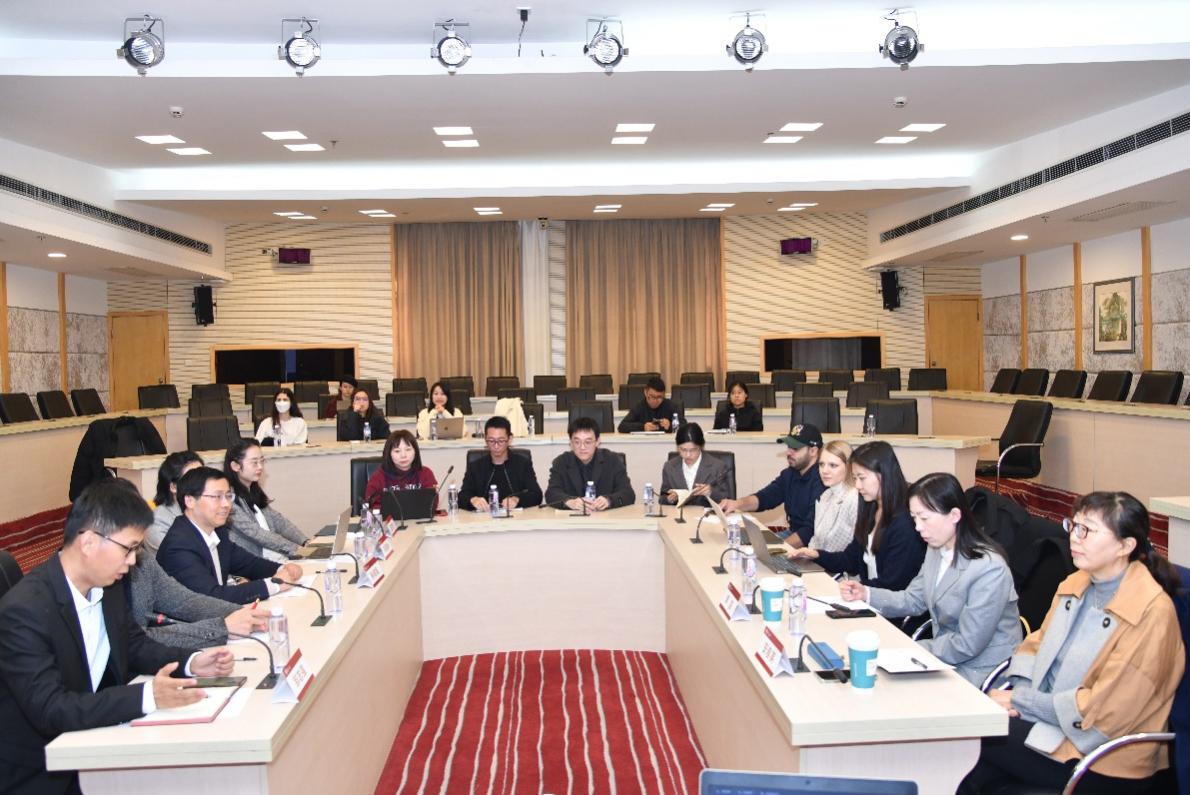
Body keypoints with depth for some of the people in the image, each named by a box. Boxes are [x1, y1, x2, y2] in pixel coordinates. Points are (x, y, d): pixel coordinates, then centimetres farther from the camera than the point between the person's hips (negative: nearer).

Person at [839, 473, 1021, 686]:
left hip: (977, 672, -7)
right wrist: (865, 594, -3)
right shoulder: (936, 549, 2)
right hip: (945, 658, 7)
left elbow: (967, 646, -21)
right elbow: (914, 600, 12)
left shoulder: (989, 569, -24)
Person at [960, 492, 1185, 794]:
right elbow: (1037, 644, 11)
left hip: (1101, 760, -6)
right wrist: (1021, 692, -8)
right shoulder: (1076, 583, 6)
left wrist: (1022, 702, -15)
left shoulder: (1152, 613, -17)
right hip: (1048, 721, 6)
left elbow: (1104, 709, -20)